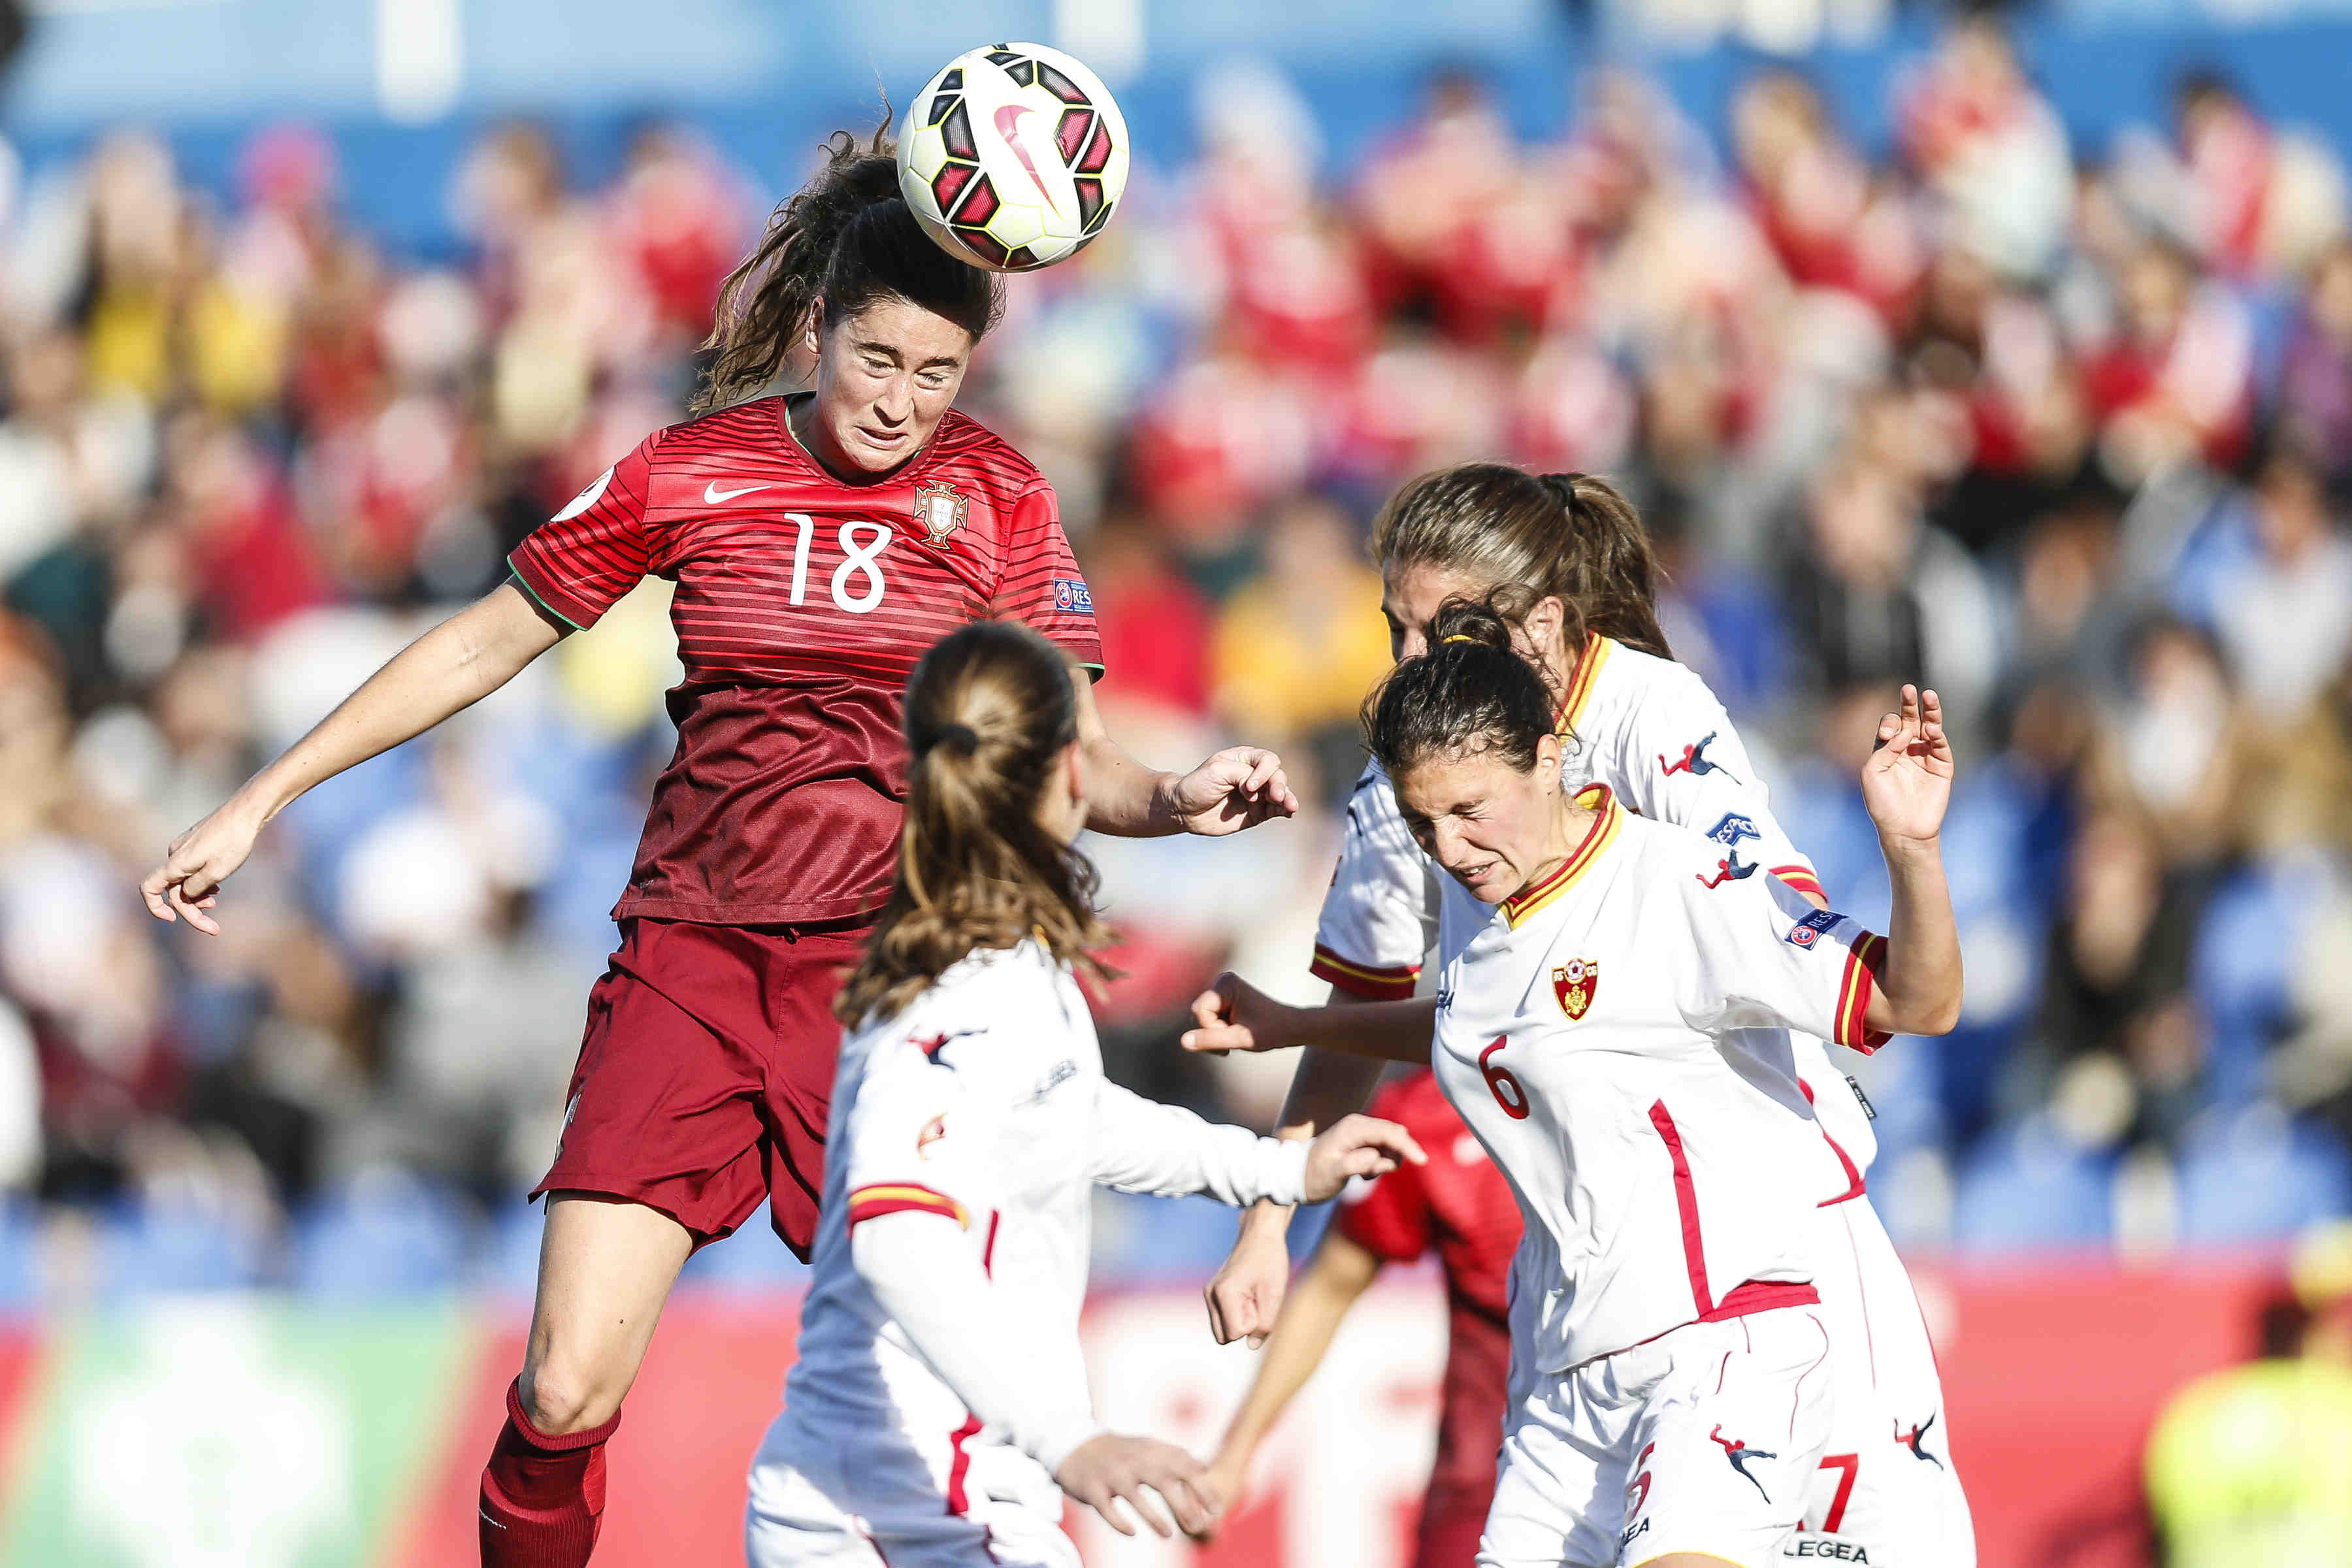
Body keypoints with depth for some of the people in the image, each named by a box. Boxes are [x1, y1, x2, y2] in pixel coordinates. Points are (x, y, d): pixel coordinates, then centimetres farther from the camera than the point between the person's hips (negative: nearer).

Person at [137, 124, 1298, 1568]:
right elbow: (486, 646, 14)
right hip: (694, 962, 0)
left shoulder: (996, 499, 5)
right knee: (565, 1397, -11)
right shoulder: (694, 474, 4)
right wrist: (263, 800, 13)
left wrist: (1178, 799, -19)